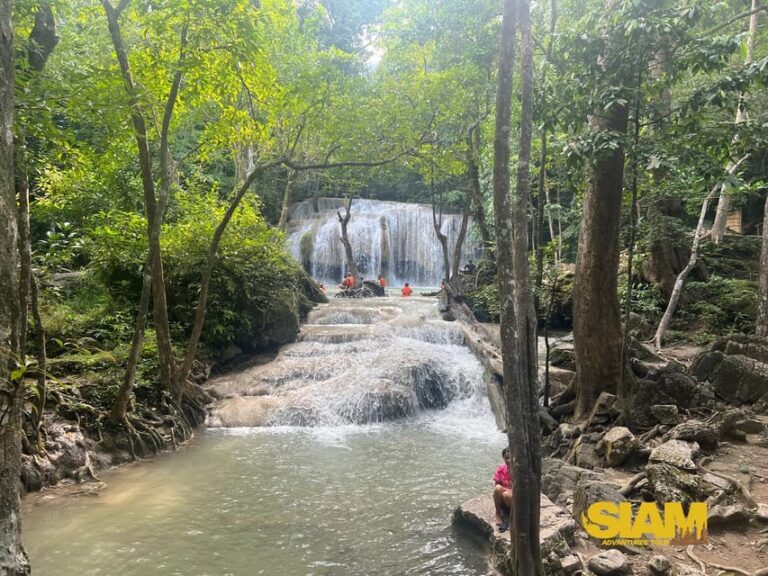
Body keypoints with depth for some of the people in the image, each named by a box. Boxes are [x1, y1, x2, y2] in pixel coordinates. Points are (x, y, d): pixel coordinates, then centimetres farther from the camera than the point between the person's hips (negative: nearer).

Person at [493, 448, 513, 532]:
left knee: (506, 495, -34)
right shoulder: (501, 468, -6)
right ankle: (498, 514, -12)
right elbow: (496, 485, -3)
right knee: (498, 488, -29)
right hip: (502, 500, 3)